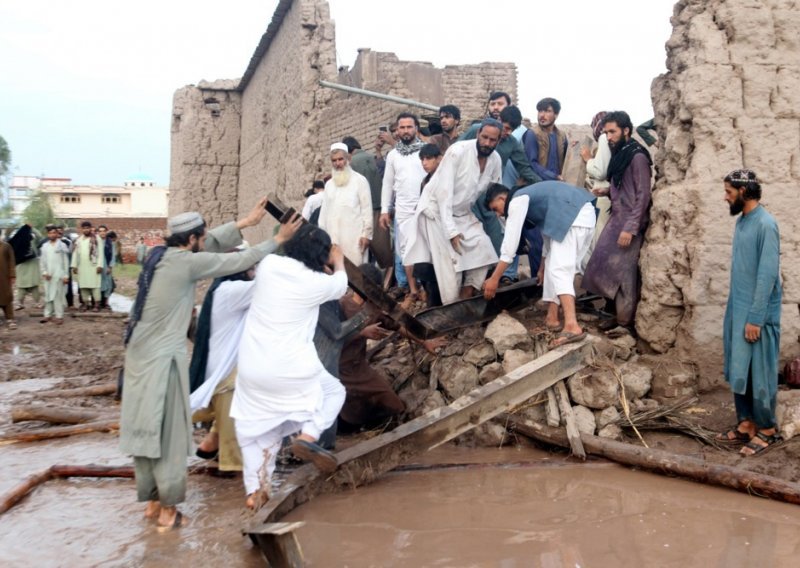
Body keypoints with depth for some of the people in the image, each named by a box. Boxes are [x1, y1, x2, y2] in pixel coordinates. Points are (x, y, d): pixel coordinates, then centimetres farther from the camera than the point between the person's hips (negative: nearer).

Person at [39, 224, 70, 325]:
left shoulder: (62, 245, -1)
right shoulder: (44, 246, 10)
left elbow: (66, 261, -2)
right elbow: (42, 261, 11)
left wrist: (66, 275, -6)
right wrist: (44, 272, -1)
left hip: (58, 275, -4)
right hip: (47, 275, 4)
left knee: (58, 295, -5)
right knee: (47, 295, 7)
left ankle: (59, 316, -2)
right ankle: (48, 315, 13)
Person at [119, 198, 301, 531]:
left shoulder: (160, 255, 7)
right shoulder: (187, 263, -15)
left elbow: (212, 244, 16)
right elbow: (238, 261, -9)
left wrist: (243, 223, 17)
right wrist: (278, 240, 2)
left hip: (140, 355, 9)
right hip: (163, 359, -9)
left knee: (145, 429, 14)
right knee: (168, 433, 1)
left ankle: (152, 500, 26)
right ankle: (168, 510, 10)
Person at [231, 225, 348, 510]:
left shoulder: (268, 265, -1)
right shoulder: (316, 282, -10)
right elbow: (340, 286, 15)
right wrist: (339, 263, 35)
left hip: (252, 367, 4)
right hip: (290, 369, -4)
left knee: (258, 429, 19)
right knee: (334, 391, 22)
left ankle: (255, 492, 20)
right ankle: (307, 436, 0)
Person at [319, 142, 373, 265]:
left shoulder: (359, 180, 3)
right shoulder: (329, 184, 18)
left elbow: (366, 209, -1)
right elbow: (324, 211, 19)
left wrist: (366, 234, -8)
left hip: (354, 236, -4)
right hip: (332, 237, 4)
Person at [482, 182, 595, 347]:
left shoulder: (517, 201, -1)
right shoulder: (529, 199, 28)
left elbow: (511, 241, -6)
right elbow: (551, 233, 38)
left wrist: (494, 278, -4)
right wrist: (542, 266, 47)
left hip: (574, 217, -10)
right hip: (583, 215, 10)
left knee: (559, 270, -15)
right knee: (553, 266, 16)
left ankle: (572, 326, -28)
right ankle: (552, 318, 18)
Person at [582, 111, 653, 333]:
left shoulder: (637, 157, -13)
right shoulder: (619, 154, 13)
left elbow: (643, 196, -17)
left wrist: (630, 228, -21)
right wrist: (605, 192, 6)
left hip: (630, 223, -8)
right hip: (616, 219, 8)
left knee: (624, 273, -4)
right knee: (606, 267, 8)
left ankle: (626, 323, 5)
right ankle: (619, 314, 18)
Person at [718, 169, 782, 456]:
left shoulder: (766, 225, -18)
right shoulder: (741, 220, 9)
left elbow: (768, 275, -21)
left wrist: (755, 318, -21)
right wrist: (733, 310, 17)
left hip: (757, 314, -8)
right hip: (737, 309, 8)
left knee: (759, 373, 1)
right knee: (738, 371, 13)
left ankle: (767, 429, 14)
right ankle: (746, 422, 25)